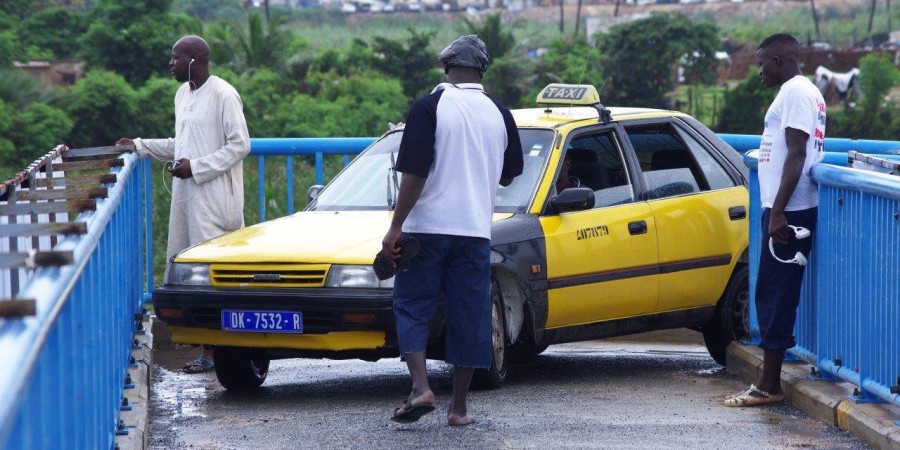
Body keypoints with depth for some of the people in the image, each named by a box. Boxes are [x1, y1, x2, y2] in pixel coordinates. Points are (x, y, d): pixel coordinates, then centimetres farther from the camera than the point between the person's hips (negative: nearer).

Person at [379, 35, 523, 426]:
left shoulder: (429, 108, -7)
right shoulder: (499, 114, 5)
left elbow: (414, 175, -14)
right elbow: (507, 176, 17)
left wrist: (395, 228, -10)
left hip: (427, 227, -3)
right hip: (475, 229, 3)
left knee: (412, 306, 6)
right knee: (469, 316, 8)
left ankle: (420, 387, -12)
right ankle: (458, 407, 10)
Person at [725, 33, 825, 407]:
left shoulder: (795, 93, -12)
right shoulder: (803, 92, 19)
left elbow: (797, 155, -20)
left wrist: (778, 211, -23)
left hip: (788, 211, -10)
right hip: (789, 211, 10)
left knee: (775, 296, -8)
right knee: (774, 296, 11)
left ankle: (769, 386, -7)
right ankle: (768, 382, 13)